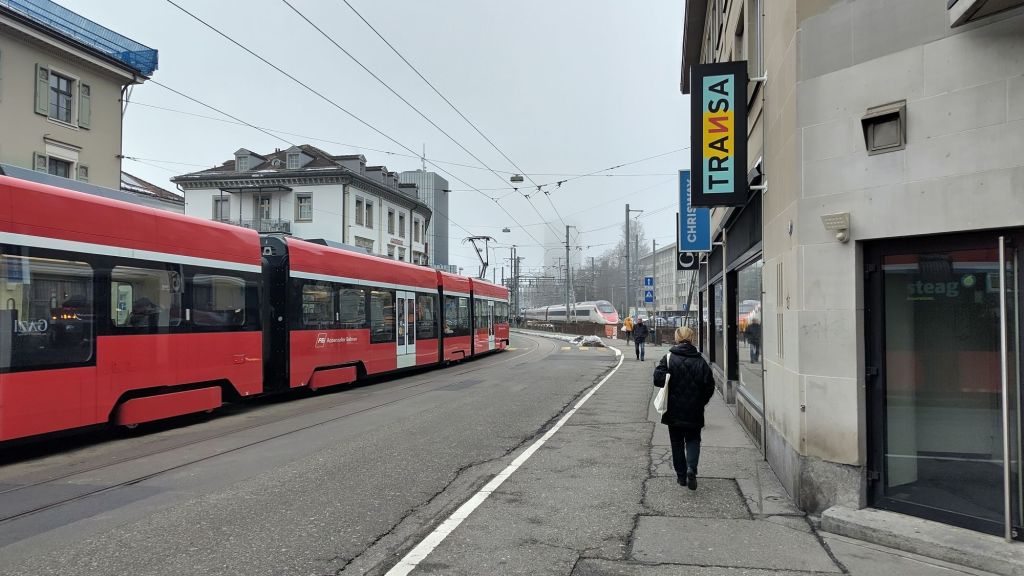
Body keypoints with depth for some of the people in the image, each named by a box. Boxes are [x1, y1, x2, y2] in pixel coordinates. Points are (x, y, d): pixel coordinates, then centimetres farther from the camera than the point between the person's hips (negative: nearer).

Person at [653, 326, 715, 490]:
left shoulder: (669, 358, -10)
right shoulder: (700, 361, -5)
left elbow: (658, 379, -18)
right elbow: (710, 386, -4)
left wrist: (671, 384, 4)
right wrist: (701, 402, 11)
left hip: (674, 410, -1)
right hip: (694, 411, 1)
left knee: (677, 443, 13)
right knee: (693, 440, 13)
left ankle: (681, 475, 16)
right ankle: (691, 468, -9)